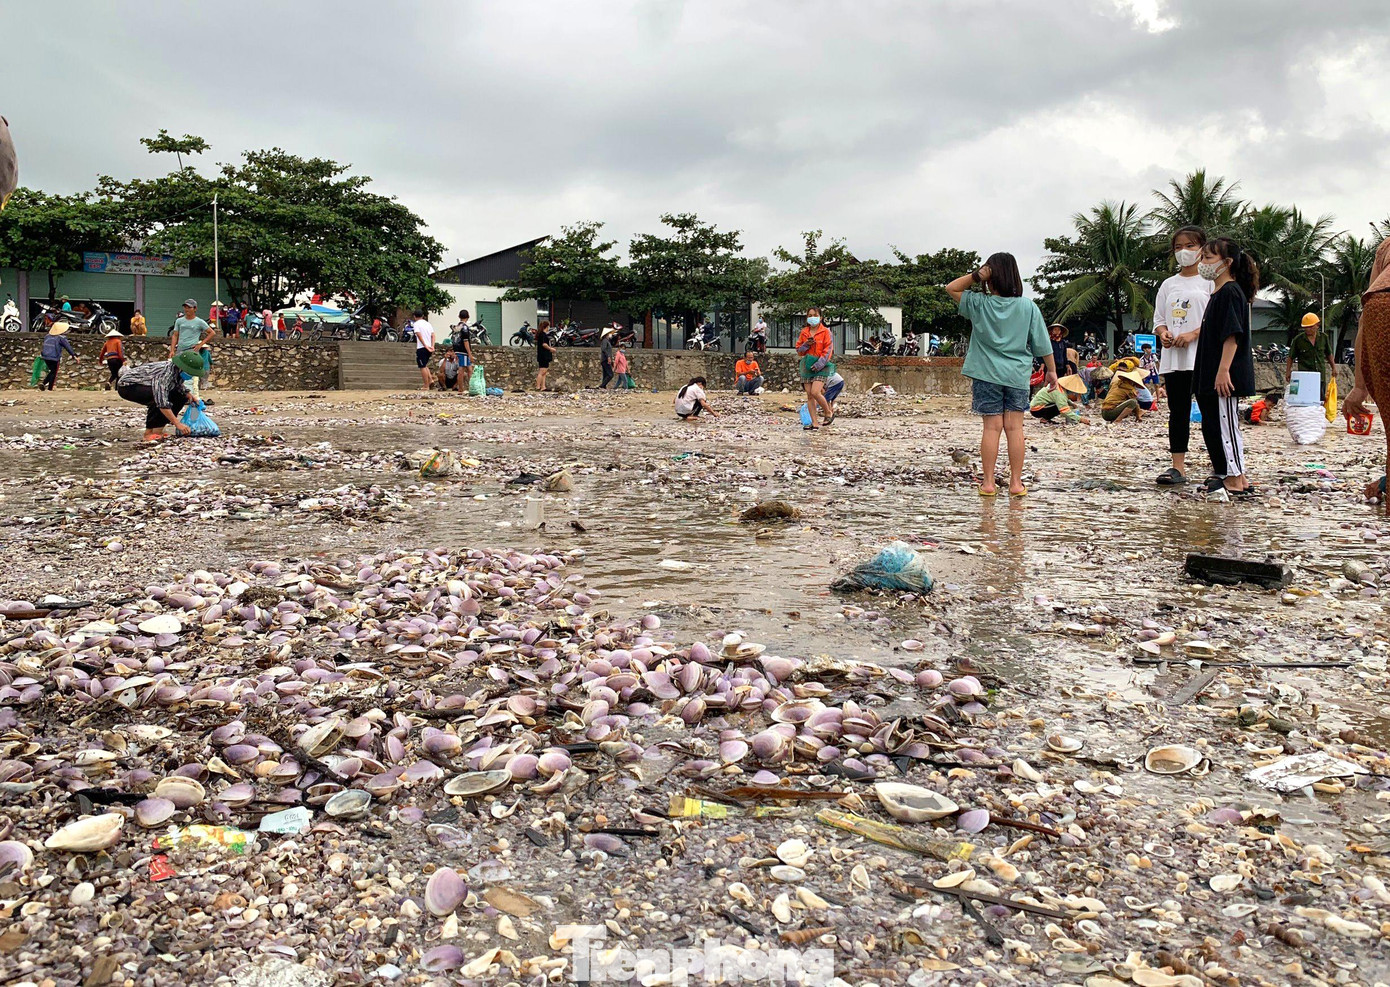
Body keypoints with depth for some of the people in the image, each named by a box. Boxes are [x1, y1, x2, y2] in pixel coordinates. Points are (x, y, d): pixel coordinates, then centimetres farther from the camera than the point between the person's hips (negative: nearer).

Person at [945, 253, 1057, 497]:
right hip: (1018, 375, 1)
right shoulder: (1028, 307, -2)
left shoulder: (979, 304, -6)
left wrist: (975, 275, -8)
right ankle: (1016, 483, 7)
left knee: (991, 427, 2)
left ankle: (988, 483, 5)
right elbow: (1042, 344, 1)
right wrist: (1051, 369, 13)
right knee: (1014, 427, 5)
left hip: (987, 374, -1)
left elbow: (951, 288, 6)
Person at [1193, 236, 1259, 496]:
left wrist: (1223, 370, -25)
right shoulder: (1217, 294, 19)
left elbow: (1232, 335, -20)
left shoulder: (1230, 292, -12)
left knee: (1226, 425, -7)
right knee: (1211, 426, 13)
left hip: (1226, 378, -10)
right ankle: (1223, 472, 22)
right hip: (1210, 377, 10)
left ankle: (1236, 481, -3)